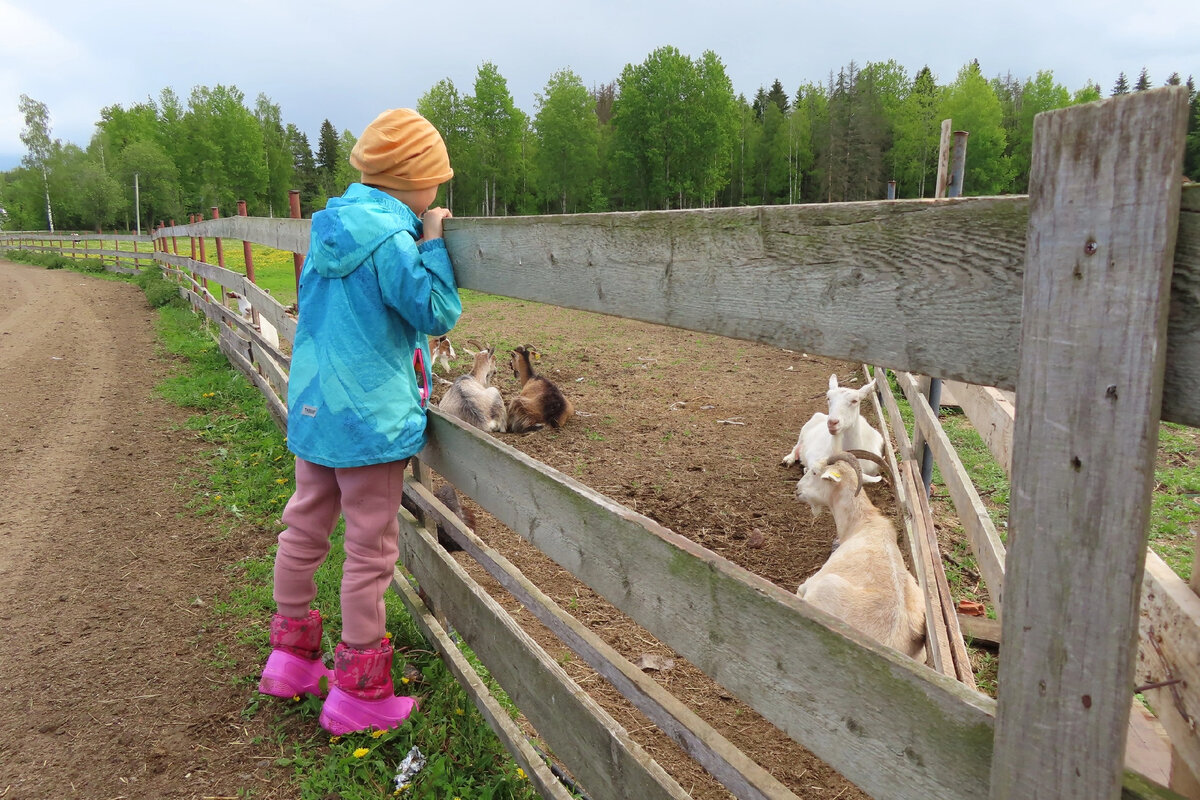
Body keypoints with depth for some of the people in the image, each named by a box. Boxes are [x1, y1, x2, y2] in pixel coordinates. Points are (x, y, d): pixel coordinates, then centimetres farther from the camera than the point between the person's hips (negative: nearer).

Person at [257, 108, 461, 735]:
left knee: (304, 530, 19)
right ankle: (357, 692, 17)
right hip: (371, 418, -8)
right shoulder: (392, 238, -19)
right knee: (371, 550, 4)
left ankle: (290, 658, 36)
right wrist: (432, 243, -8)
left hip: (312, 408, 9)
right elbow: (439, 314, -14)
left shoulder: (329, 226, 7)